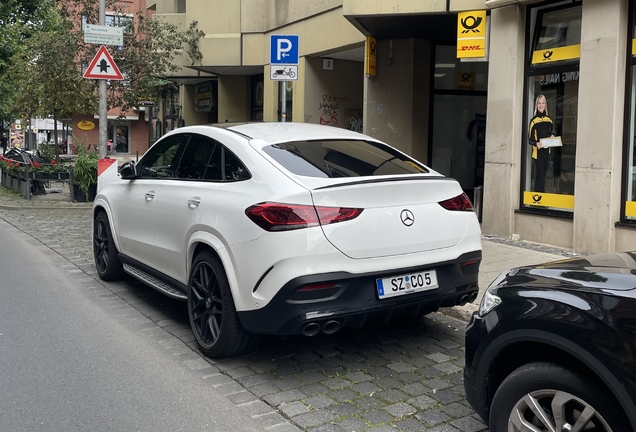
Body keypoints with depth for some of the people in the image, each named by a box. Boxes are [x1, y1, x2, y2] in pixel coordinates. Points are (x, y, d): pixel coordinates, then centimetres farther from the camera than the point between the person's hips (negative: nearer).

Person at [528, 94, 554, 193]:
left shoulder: (549, 120, 10)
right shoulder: (534, 121, -8)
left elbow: (552, 132, 24)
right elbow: (530, 139, -9)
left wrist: (552, 136, 2)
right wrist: (536, 144, -27)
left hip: (546, 151, 6)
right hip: (537, 151, -6)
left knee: (543, 174, 13)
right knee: (539, 175, -9)